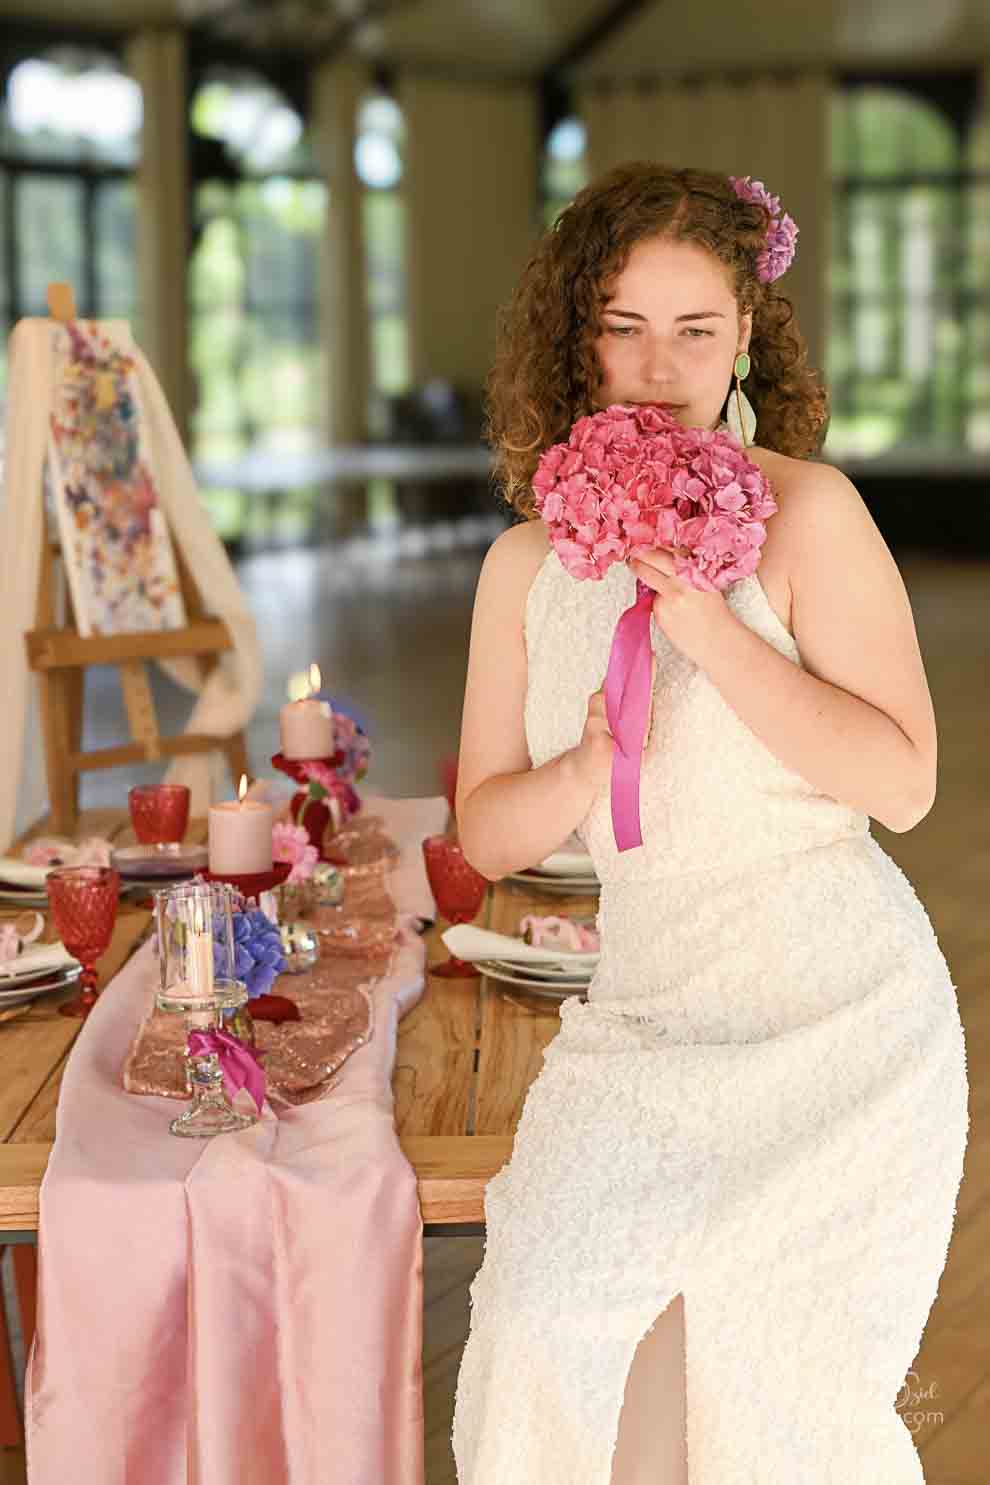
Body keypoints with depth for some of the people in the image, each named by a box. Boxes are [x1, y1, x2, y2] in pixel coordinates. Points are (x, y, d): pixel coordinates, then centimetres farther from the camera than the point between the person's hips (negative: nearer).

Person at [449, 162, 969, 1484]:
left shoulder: (806, 510, -8)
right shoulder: (528, 562, 7)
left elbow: (904, 782, -13)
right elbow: (485, 833, 8)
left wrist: (709, 628, -21)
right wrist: (591, 767, -13)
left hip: (834, 1014, -4)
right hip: (643, 1015, 4)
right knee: (558, 1315, -12)